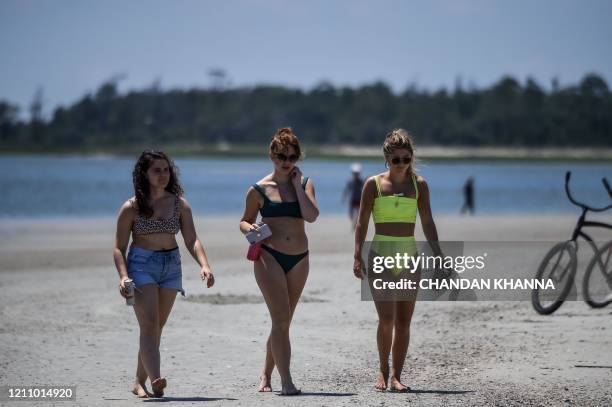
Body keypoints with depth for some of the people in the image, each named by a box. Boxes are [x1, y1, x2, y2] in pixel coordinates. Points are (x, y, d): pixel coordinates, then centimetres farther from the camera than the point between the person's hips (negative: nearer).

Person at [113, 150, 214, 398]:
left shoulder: (180, 204, 4)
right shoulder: (131, 207, -4)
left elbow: (191, 240, -2)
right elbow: (119, 247, -3)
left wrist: (204, 265, -19)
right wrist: (123, 276, -19)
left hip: (171, 266, 4)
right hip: (141, 265, -4)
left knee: (156, 328, 8)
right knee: (149, 325, -17)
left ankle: (139, 382, 17)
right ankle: (155, 380, -31)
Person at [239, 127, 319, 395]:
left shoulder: (304, 184, 5)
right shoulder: (259, 189, 1)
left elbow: (311, 216, -12)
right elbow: (245, 221, 10)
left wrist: (296, 184, -9)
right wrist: (250, 229, -12)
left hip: (298, 260, 3)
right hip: (269, 257, -3)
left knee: (282, 322, 11)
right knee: (281, 320, -14)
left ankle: (266, 375, 27)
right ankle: (286, 382, -17)